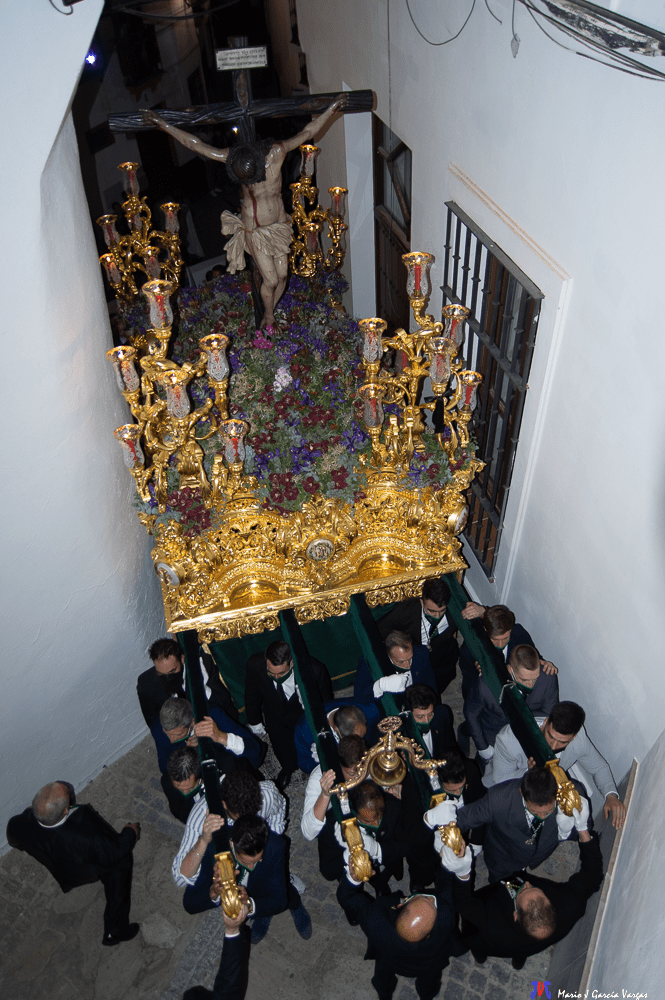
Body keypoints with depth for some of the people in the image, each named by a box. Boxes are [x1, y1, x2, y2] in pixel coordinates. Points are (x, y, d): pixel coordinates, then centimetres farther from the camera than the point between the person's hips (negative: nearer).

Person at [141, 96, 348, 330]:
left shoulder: (276, 152, -19)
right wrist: (162, 124, -9)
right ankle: (268, 316, 26)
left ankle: (272, 310, 35)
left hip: (279, 225, 2)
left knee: (282, 275, 7)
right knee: (270, 279, -2)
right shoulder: (233, 158, -18)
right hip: (255, 230, -2)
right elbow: (195, 144, -12)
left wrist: (332, 108, -8)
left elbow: (307, 132, -9)